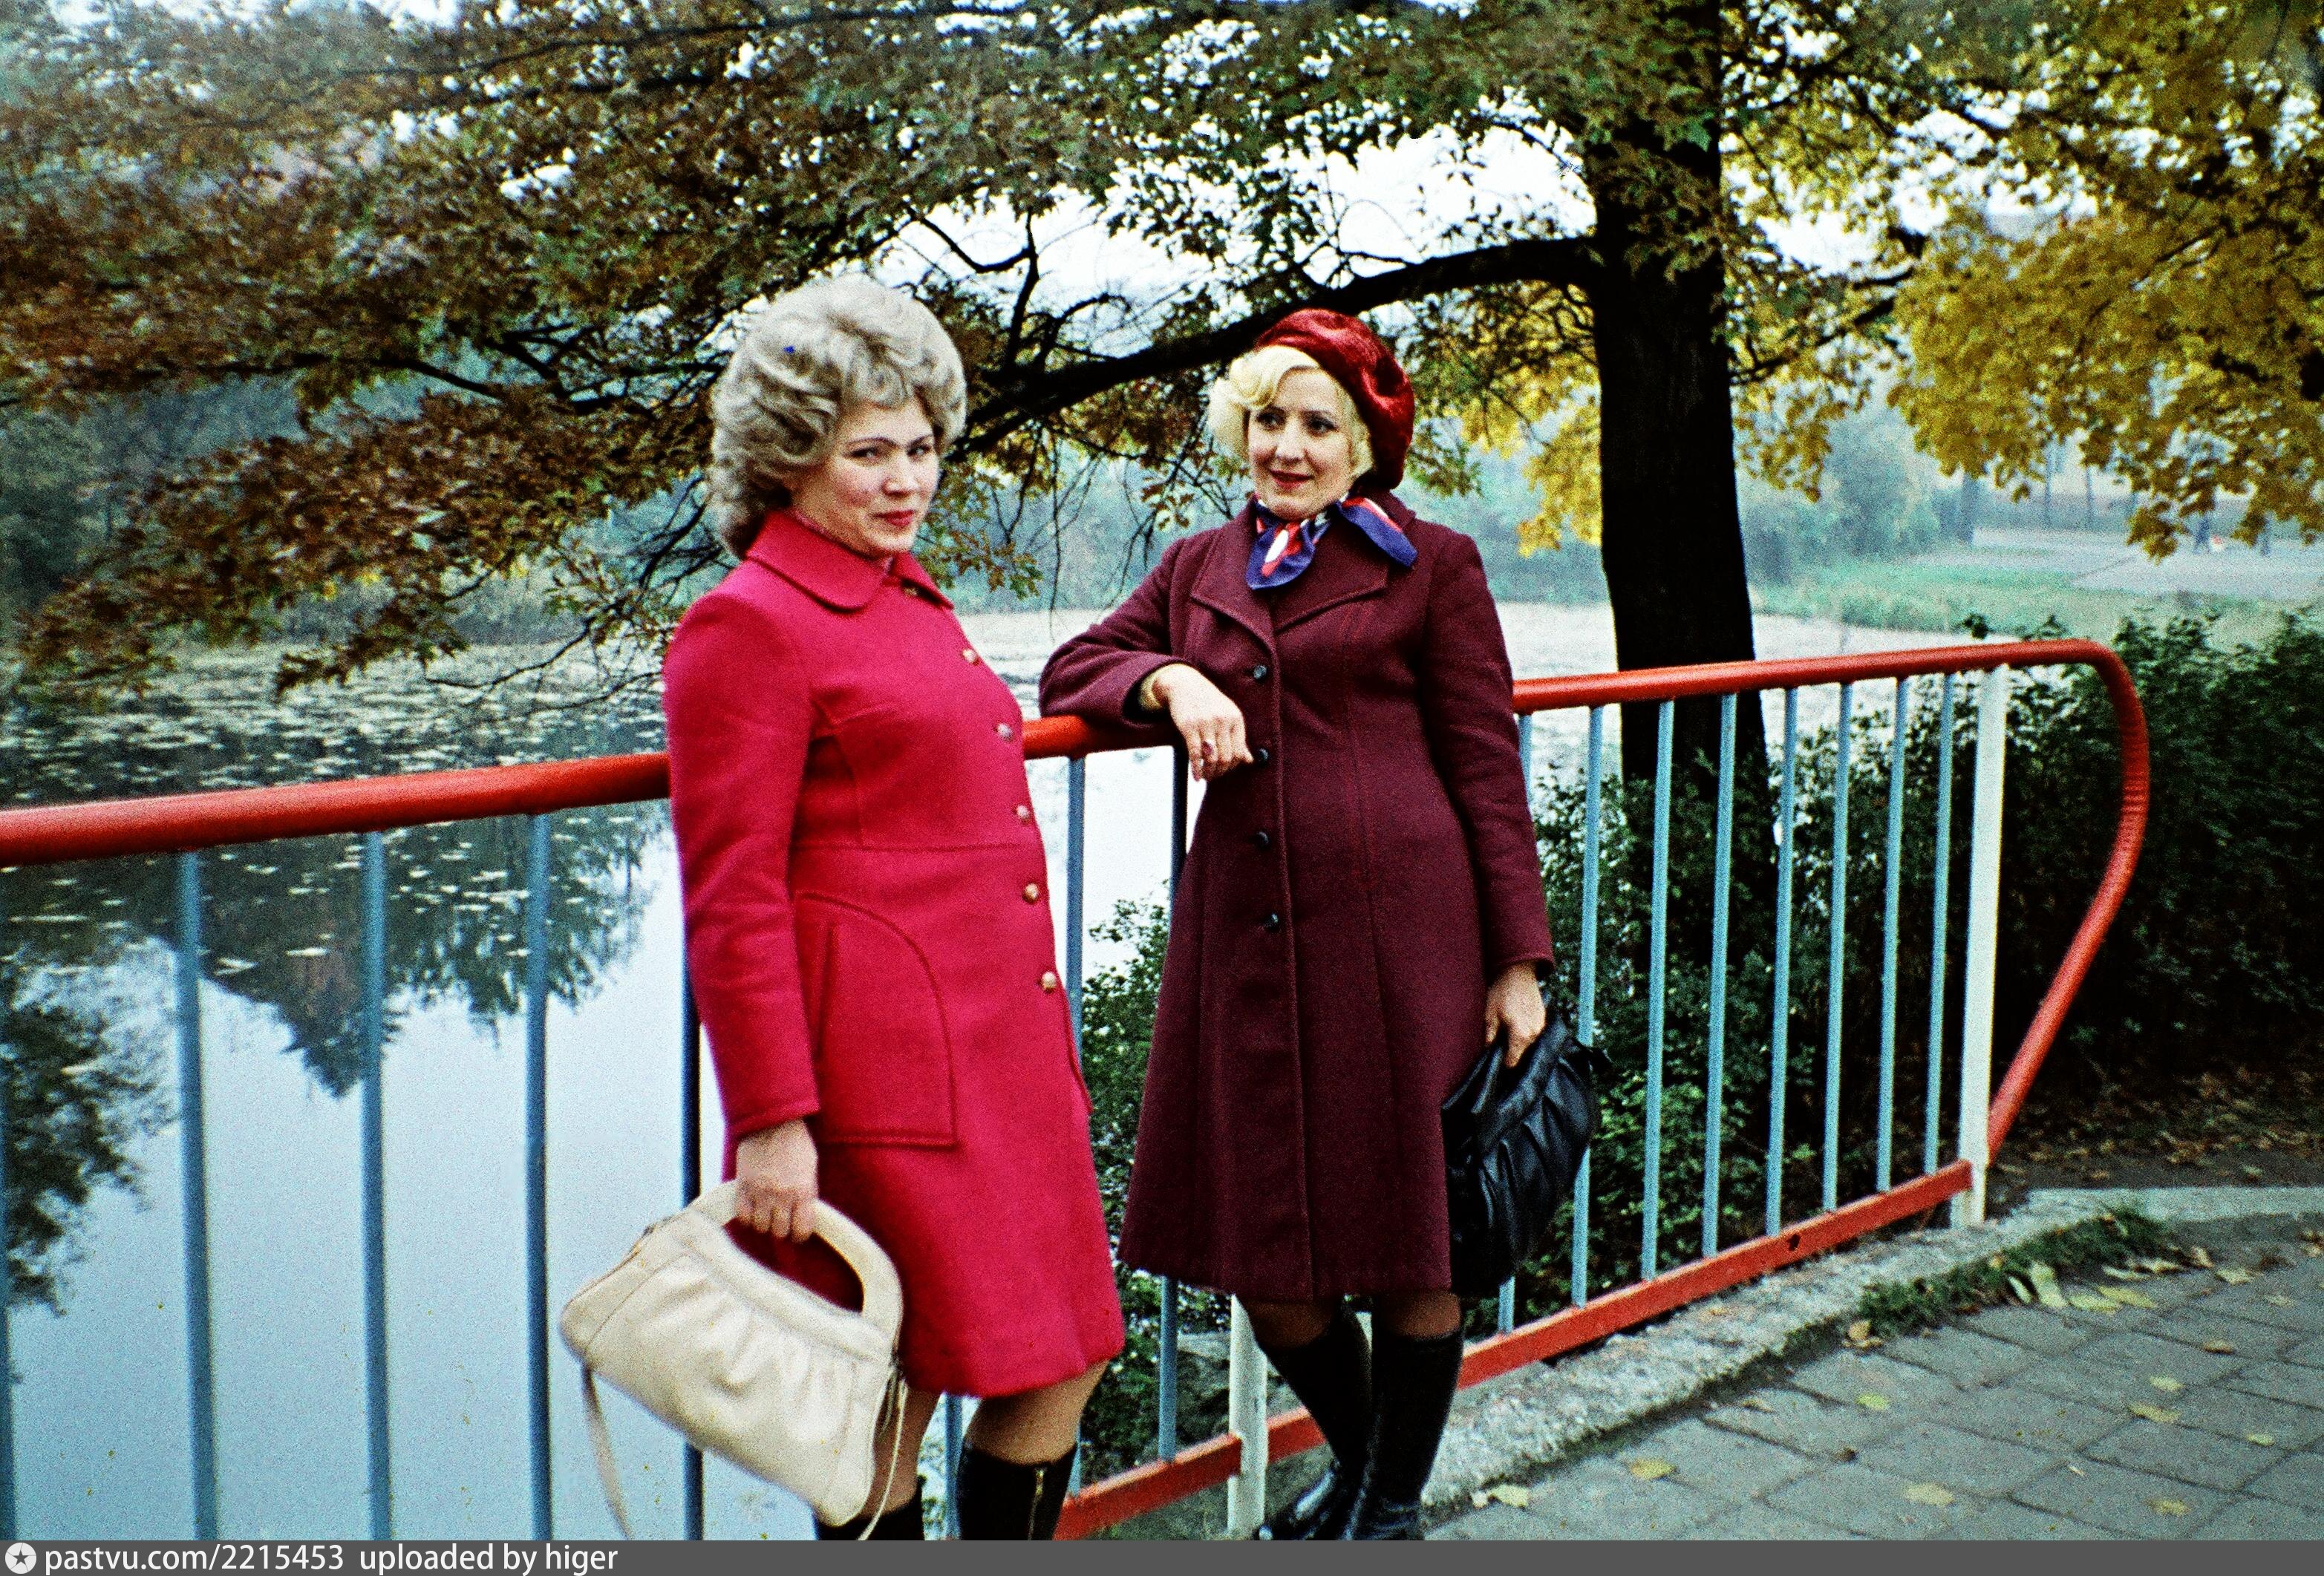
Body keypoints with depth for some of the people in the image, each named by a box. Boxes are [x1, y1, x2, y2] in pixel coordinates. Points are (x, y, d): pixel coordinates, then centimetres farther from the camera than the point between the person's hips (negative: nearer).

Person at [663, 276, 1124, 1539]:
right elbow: (732, 901, -14)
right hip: (883, 1050, -9)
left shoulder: (915, 601, 18)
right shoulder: (746, 625, -10)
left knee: (1062, 1362, 11)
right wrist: (769, 1121, -17)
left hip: (1002, 1043, 9)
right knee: (894, 1387, 1)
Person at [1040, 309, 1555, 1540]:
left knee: (1408, 1230, 4)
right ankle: (1355, 1455, 36)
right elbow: (1072, 669, 16)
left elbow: (1485, 765, 1)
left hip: (1398, 927, -4)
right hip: (1242, 932, 4)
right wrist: (1172, 680, -5)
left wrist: (1518, 964, -4)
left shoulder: (1430, 564, 4)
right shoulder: (1199, 569, 16)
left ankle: (1396, 1500, 26)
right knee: (1258, 1237, 9)